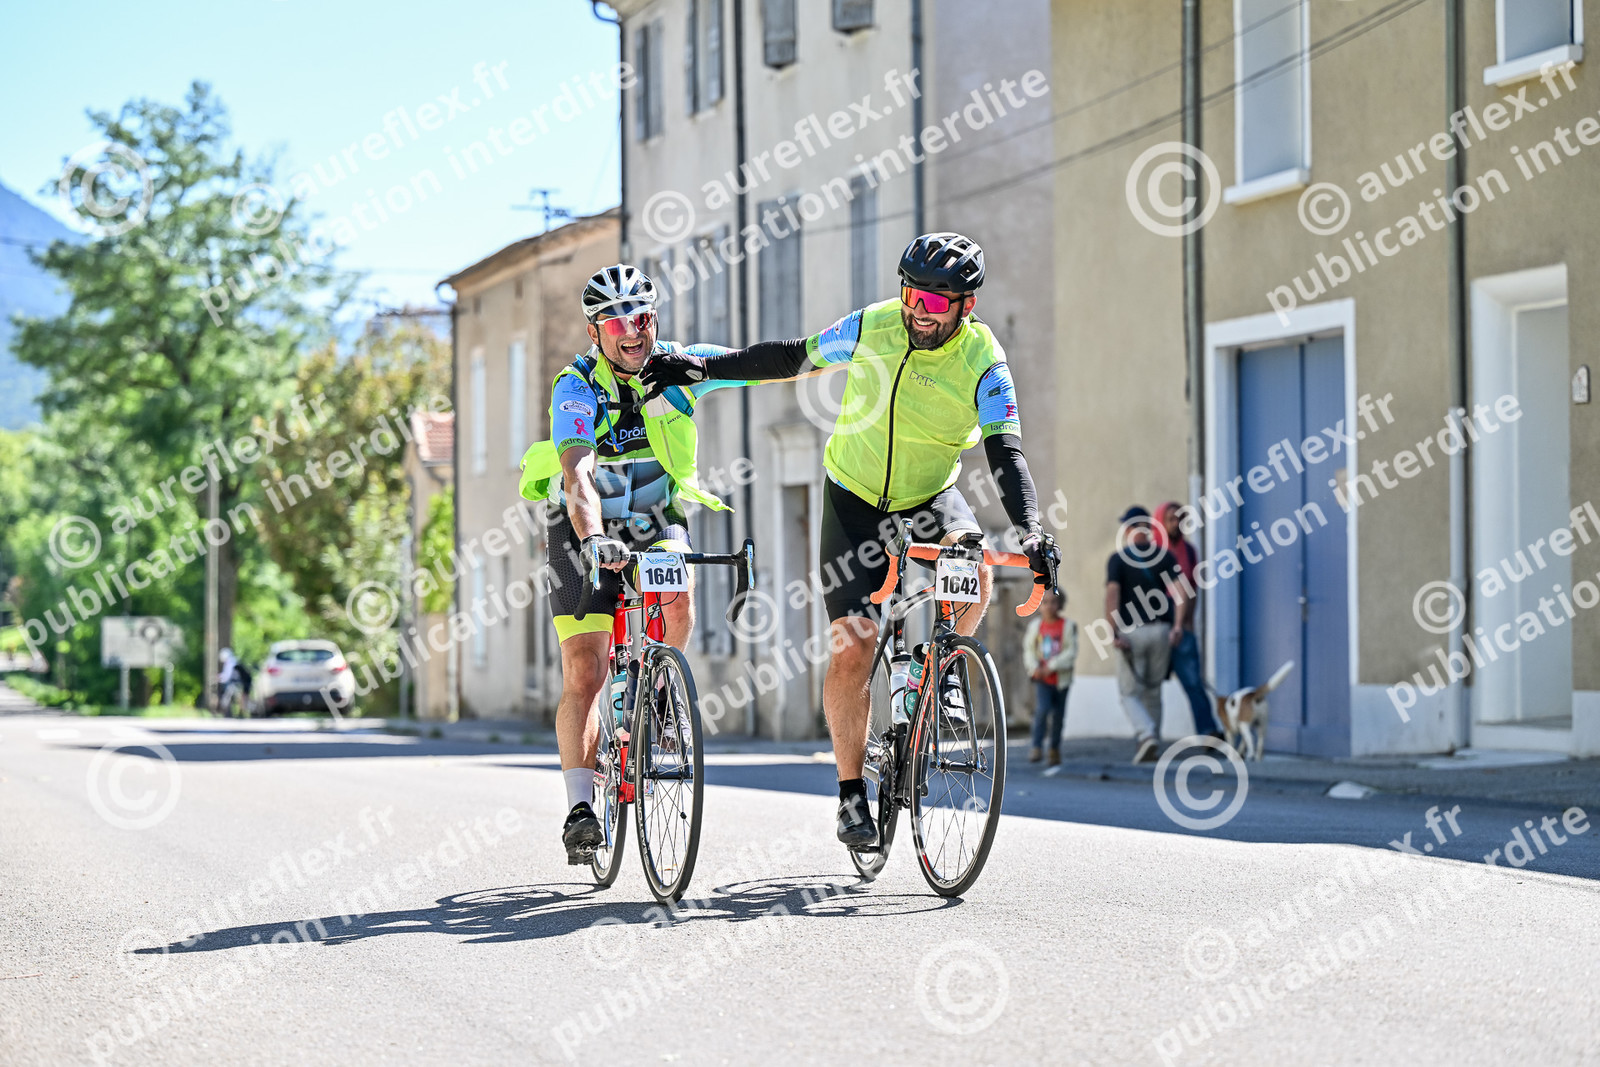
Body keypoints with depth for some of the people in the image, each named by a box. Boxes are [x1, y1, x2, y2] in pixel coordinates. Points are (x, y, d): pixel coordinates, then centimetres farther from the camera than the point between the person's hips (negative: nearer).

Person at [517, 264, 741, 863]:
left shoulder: (678, 365, -13)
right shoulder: (577, 388, -23)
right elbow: (578, 475, -38)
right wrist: (593, 539, -55)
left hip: (657, 520, 2)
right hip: (587, 527, -2)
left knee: (677, 596, -31)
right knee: (584, 674, -10)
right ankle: (580, 807, -4)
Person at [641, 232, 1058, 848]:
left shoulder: (982, 362, -19)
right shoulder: (873, 328, -15)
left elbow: (1006, 452, -27)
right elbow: (792, 358, 0)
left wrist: (1029, 528, -42)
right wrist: (705, 369, -1)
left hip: (929, 495, 0)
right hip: (855, 499, 0)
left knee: (973, 571, -33)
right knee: (851, 648, -10)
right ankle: (851, 791, 3)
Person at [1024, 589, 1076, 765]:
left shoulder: (1068, 626, -6)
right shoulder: (1035, 625, 3)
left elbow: (1071, 652, -10)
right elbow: (1029, 650, 7)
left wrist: (1051, 667, -18)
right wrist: (1035, 668, -10)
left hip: (1061, 679, 0)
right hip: (1041, 679, 1)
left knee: (1058, 715, 8)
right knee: (1043, 709, -17)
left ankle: (1055, 749, 25)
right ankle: (1037, 747, -10)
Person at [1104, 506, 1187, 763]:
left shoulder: (1118, 558, -1)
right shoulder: (1163, 555, 7)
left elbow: (1112, 593, -15)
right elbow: (1180, 588, -7)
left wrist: (1113, 633, -18)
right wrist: (1178, 625, -11)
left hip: (1132, 632, -3)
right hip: (1161, 630, 3)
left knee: (1129, 692, 4)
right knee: (1153, 692, 15)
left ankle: (1146, 734, -22)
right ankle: (1149, 750, 16)